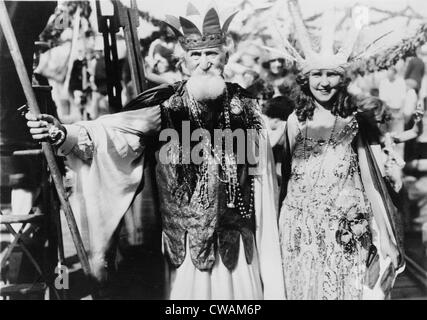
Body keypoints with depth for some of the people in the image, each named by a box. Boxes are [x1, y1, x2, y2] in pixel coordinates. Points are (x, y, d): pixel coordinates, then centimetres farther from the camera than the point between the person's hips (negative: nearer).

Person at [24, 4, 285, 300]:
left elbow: (261, 173, 5)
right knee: (191, 287, 9)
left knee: (240, 288, 11)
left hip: (236, 232, 2)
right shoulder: (168, 104, -6)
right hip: (188, 232, -1)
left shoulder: (245, 107, 0)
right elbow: (115, 129, -18)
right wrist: (62, 133, -36)